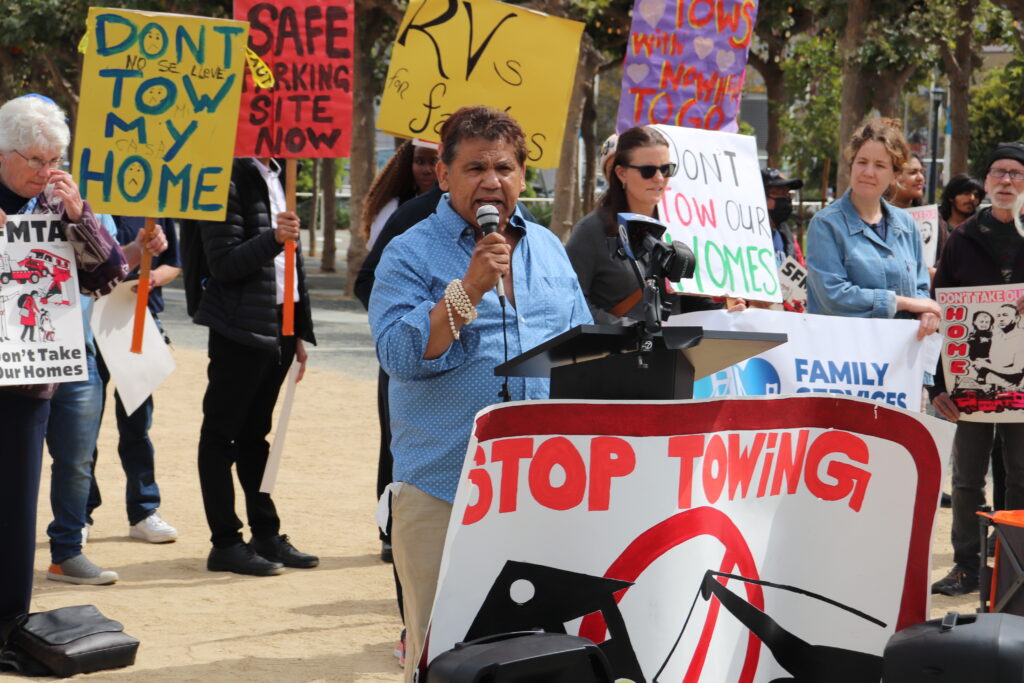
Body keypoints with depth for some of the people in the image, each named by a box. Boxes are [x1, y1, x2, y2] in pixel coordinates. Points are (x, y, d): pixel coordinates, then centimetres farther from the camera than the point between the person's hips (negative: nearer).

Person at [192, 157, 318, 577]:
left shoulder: (277, 178, 15)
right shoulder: (229, 180, -10)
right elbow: (223, 262, -16)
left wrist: (300, 330, 17)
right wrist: (272, 240, -30)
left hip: (279, 327, 8)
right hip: (240, 329, -8)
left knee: (255, 434, 14)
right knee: (221, 435, 0)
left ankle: (267, 535, 19)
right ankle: (225, 544, 4)